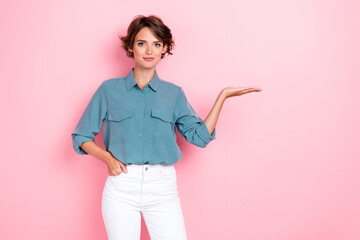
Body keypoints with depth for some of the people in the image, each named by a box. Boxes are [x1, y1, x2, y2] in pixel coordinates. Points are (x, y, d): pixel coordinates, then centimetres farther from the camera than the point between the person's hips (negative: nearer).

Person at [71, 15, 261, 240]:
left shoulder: (174, 94, 9)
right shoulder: (109, 90, 4)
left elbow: (200, 135, 1)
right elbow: (81, 137, 9)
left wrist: (223, 96, -1)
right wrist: (108, 158, -7)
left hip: (163, 189, 1)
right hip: (122, 186, 0)